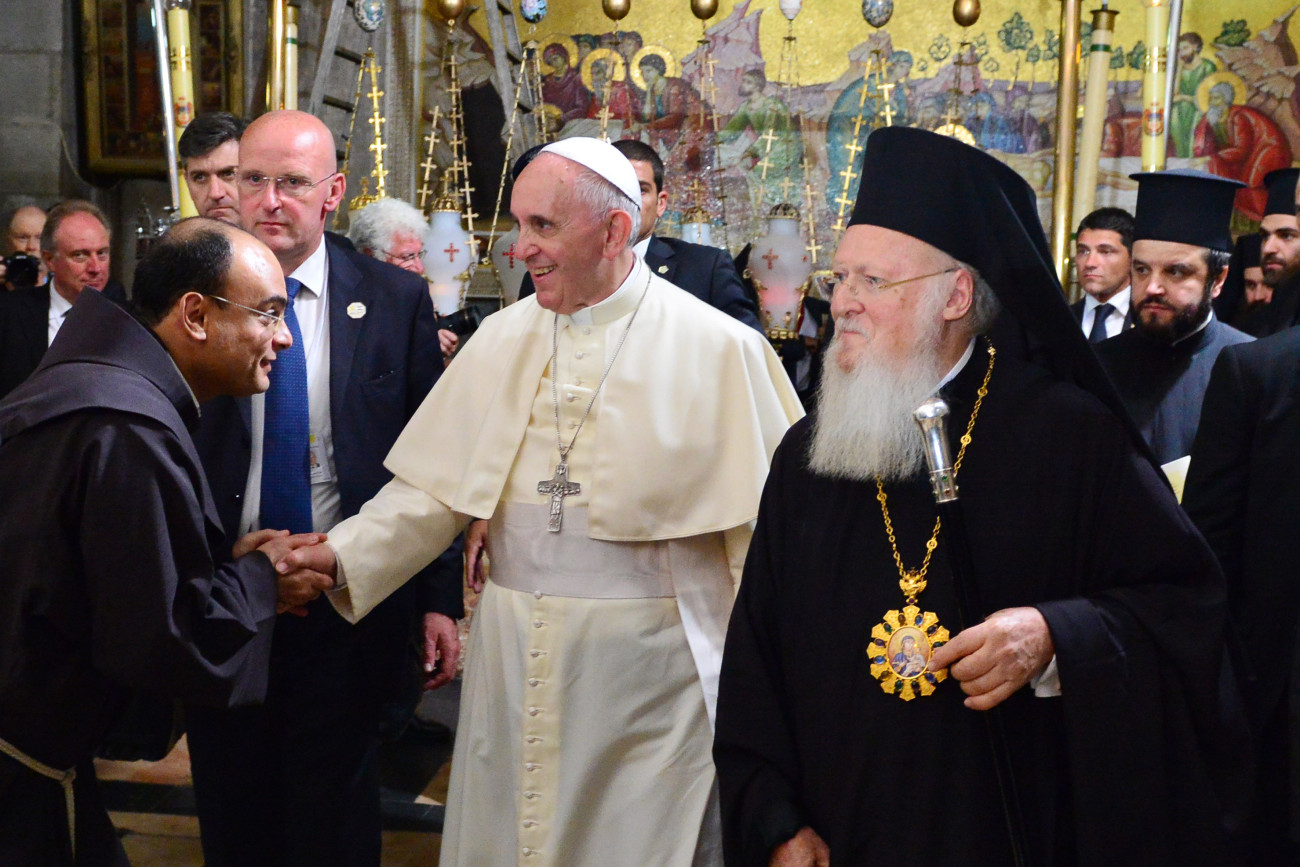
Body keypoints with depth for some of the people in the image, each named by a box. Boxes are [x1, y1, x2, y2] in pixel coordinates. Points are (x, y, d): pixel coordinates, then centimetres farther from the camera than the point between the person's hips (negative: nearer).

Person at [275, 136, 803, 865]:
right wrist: (341, 555, -11)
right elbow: (433, 490, 4)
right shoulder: (502, 340, 4)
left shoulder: (716, 349, -8)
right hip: (514, 658, 4)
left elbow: (761, 520, -6)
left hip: (645, 665, -3)